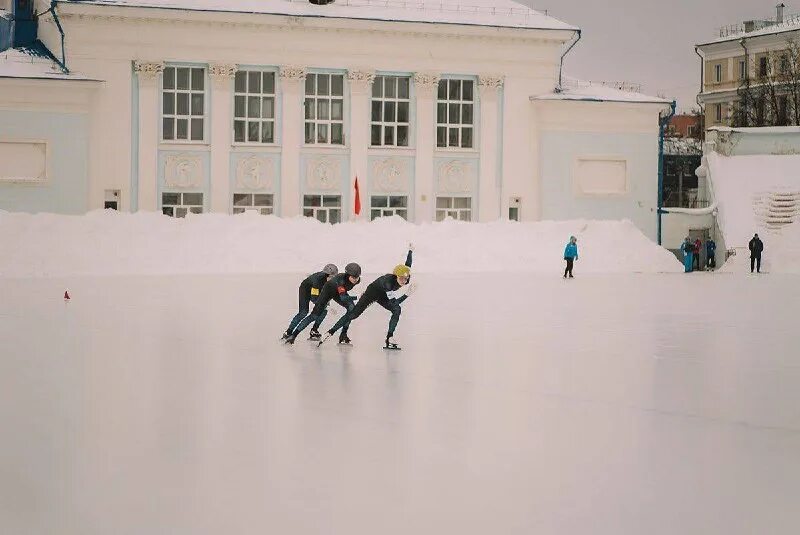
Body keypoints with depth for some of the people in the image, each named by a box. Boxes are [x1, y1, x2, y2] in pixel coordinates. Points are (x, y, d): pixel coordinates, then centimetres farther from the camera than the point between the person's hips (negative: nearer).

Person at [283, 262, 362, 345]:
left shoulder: (357, 280, -22)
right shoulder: (341, 280, -42)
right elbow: (343, 298, -46)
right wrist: (356, 297, -42)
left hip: (339, 292, 6)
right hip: (328, 290, -6)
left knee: (352, 308, -16)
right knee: (315, 315, -14)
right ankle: (293, 335, -13)